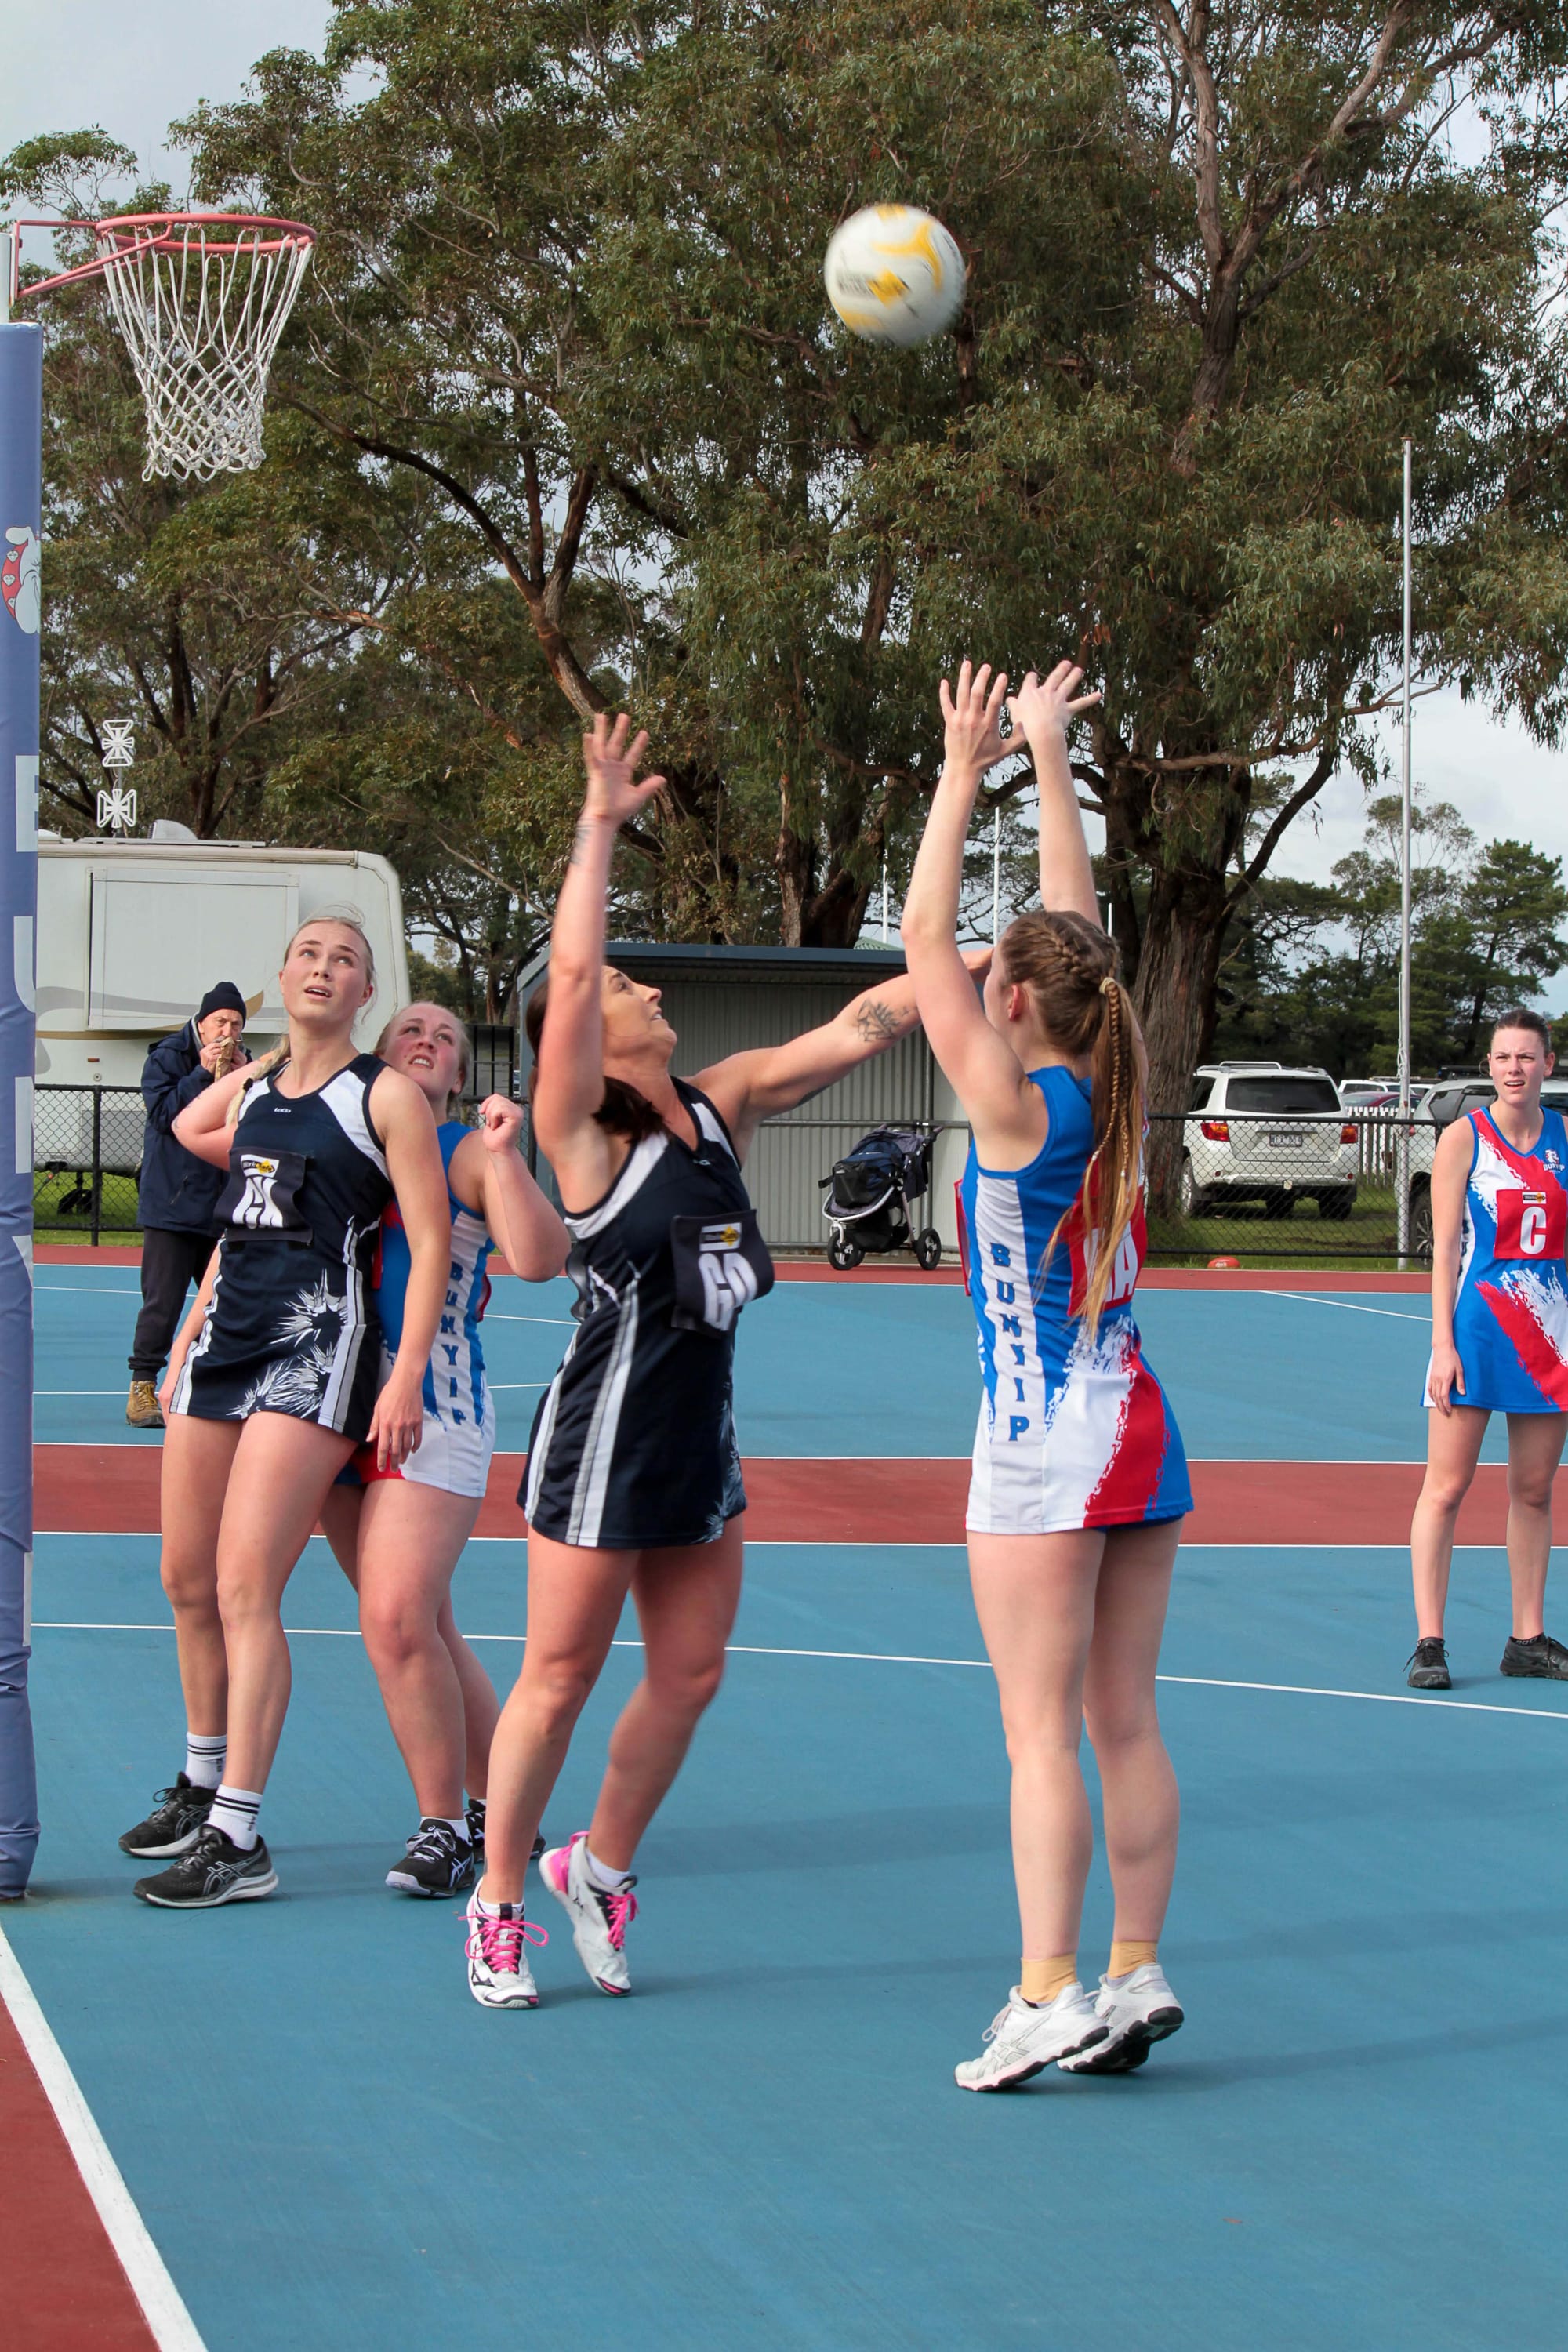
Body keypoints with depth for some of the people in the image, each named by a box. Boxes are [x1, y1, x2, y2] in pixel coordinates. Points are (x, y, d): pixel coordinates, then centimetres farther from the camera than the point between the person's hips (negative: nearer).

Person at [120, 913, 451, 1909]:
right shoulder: (247, 1088, 14)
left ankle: (240, 1843, -14)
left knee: (244, 1586, -14)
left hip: (318, 1346, -7)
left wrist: (406, 1379, -16)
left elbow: (432, 1241, -7)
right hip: (226, 1338, 7)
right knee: (189, 1580, 11)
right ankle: (206, 1785, 29)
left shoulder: (387, 1096, -3)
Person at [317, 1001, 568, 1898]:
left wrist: (503, 1155, -21)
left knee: (400, 1621, -15)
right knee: (422, 1628, 10)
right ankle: (495, 1804, 22)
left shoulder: (468, 1150, -1)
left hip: (433, 1410, -5)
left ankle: (447, 1829, -3)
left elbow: (539, 1258, -14)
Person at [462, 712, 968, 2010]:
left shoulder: (719, 1105, 7)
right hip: (605, 1438, -6)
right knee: (560, 1678, 2)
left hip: (702, 1437, 6)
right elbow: (570, 972, -22)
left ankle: (600, 1867, 30)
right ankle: (500, 1900, 16)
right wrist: (601, 821, -19)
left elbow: (850, 1032, 5)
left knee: (689, 1672, 10)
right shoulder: (579, 1131, -10)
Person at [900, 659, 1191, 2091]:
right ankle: (1135, 1975, 10)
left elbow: (926, 941, -10)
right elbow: (1076, 924, 15)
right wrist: (1049, 759, 22)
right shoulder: (1112, 1095, 5)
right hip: (1142, 1435, 7)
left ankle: (1050, 1998, -8)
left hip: (1046, 1447, -7)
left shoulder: (1015, 1106, -12)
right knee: (1127, 1726, 9)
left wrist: (965, 775, -4)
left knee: (1041, 1731, -6)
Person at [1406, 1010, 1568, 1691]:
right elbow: (1444, 1249, -5)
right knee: (1446, 1487, -5)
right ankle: (1428, 1643, -2)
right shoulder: (1463, 1138, -4)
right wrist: (1442, 1344, -12)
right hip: (1477, 1322, -4)